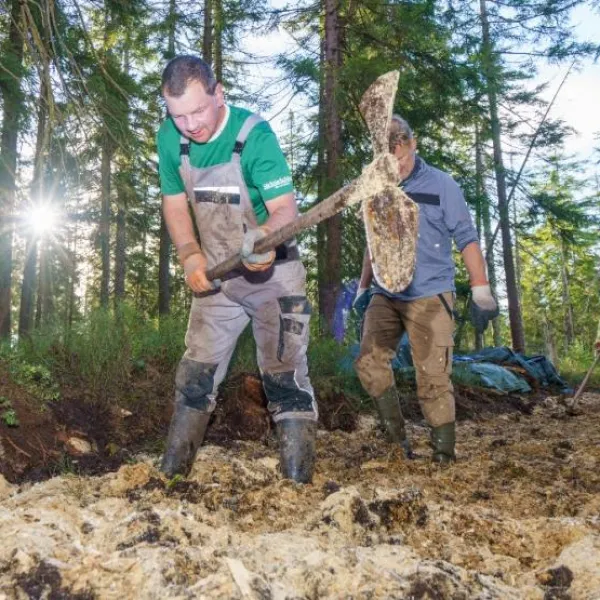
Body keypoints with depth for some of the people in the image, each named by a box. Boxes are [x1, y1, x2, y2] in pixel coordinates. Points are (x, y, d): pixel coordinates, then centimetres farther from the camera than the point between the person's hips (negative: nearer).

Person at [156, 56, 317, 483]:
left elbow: (286, 209, -29)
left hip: (273, 275, -5)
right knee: (197, 371, 12)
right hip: (216, 275, 5)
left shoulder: (255, 135, -23)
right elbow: (175, 203, 4)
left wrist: (263, 236, -52)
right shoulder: (170, 138, -8)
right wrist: (190, 254, -12)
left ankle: (299, 479, 11)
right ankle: (171, 470, 27)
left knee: (285, 375, -1)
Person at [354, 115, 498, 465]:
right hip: (385, 296, 5)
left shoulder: (441, 185, -2)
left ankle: (444, 455, 9)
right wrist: (363, 287, 20)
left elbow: (467, 239, -4)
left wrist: (481, 291, -10)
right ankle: (397, 436, 9)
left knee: (433, 379, -4)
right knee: (369, 363, -8)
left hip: (430, 297, -4)